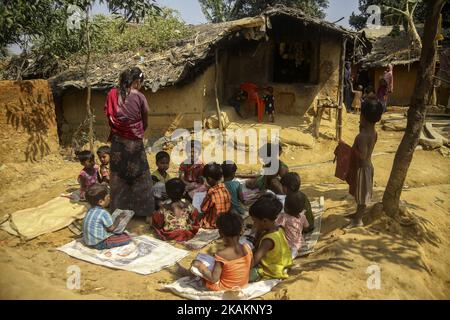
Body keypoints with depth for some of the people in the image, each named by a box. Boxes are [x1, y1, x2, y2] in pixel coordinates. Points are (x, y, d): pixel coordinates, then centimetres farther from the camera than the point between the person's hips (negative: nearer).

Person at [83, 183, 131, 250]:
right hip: (98, 244, -9)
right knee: (127, 238, -10)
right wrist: (118, 219, 0)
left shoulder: (91, 210, 3)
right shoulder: (103, 213, -23)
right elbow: (111, 228, -14)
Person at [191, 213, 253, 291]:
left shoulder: (221, 255, -30)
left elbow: (214, 279, -25)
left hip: (225, 287, -5)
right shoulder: (247, 248, -16)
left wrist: (200, 265, -16)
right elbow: (250, 267, -1)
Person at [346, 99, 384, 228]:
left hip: (362, 167, -9)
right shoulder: (373, 132, -1)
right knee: (360, 193, 24)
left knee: (361, 194, 6)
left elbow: (362, 155, -29)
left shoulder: (363, 136, -29)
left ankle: (358, 220, 21)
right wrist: (361, 129, 4)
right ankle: (358, 213, 41)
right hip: (366, 165, 9)